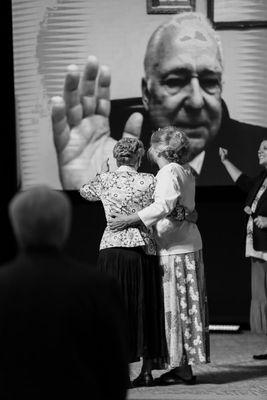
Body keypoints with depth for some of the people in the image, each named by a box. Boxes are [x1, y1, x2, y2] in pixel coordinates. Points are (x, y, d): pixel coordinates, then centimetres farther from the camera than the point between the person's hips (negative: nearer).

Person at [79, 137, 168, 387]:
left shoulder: (104, 181, 2)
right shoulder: (148, 181, -2)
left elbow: (84, 191, 22)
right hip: (143, 249, 0)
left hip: (112, 249, 0)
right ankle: (147, 370, 11)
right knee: (145, 309, 9)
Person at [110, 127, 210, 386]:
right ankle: (184, 366, 13)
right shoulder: (185, 171, 15)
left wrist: (130, 219, -27)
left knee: (175, 305, -6)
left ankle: (182, 369, -4)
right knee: (185, 306, 9)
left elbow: (165, 204, -28)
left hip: (174, 248, -9)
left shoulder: (169, 172, -13)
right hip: (189, 244, 9)